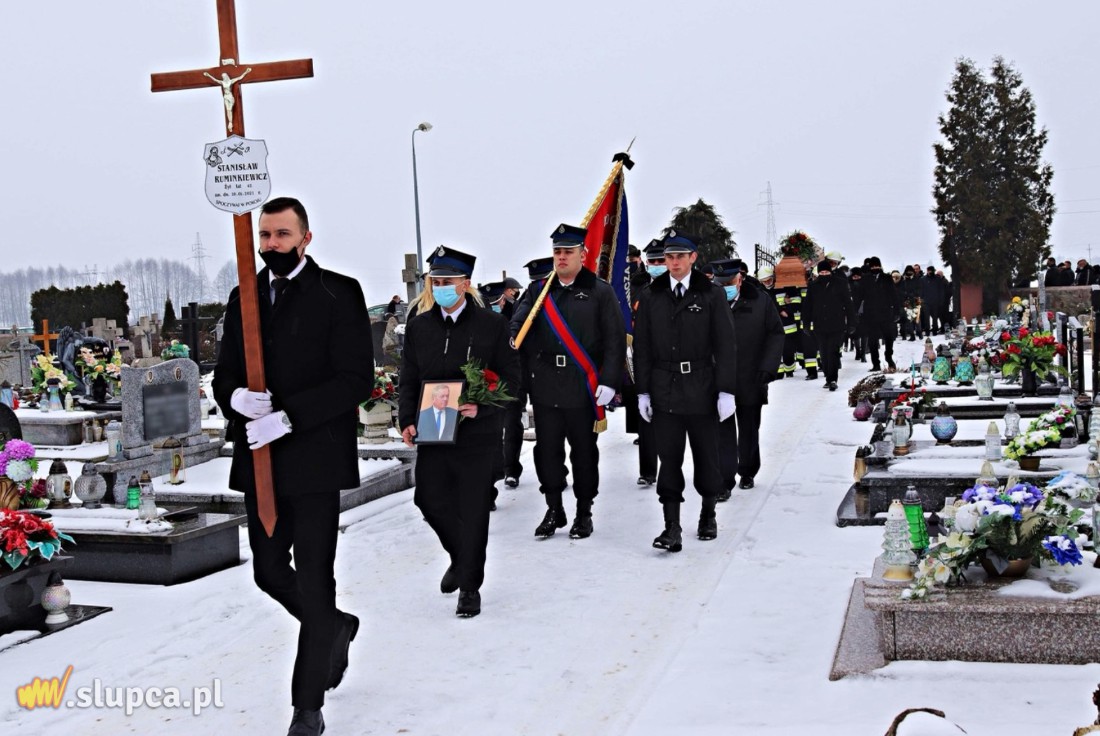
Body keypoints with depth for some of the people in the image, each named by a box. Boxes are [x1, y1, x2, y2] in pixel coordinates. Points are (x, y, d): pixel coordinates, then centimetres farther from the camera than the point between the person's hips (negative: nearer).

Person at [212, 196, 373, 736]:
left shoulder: (339, 294, -6)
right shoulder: (244, 298, 12)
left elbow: (357, 379, -13)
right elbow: (224, 373, 13)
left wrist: (287, 417, -21)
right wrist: (235, 396, -12)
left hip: (313, 461, -6)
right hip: (259, 463, 6)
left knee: (314, 581, 0)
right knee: (269, 573, 14)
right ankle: (337, 628, 43)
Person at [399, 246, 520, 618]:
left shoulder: (492, 324, -3)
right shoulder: (418, 326, 7)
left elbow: (510, 379, -3)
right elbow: (408, 380, 10)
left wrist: (481, 407, -18)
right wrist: (407, 421, -3)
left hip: (476, 433, -3)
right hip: (431, 433, 4)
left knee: (473, 510, 1)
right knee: (430, 500, 6)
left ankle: (469, 586, 15)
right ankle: (460, 556, 35)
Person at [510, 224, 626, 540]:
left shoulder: (600, 292, 0)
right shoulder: (538, 292, 10)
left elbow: (615, 341, -3)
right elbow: (518, 325, -2)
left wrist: (608, 382, -10)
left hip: (583, 389, -3)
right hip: (545, 387, 3)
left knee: (584, 452, 7)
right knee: (547, 451, 8)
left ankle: (584, 513, 20)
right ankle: (554, 510, 22)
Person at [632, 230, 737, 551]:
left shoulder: (712, 296, 0)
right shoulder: (651, 298, 6)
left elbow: (726, 347, -2)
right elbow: (642, 348, 8)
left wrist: (726, 391, -7)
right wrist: (643, 392, 3)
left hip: (702, 390, -1)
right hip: (664, 390, 1)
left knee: (706, 456, 10)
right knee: (669, 460, -1)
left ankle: (708, 513, 30)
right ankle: (672, 527, 1)